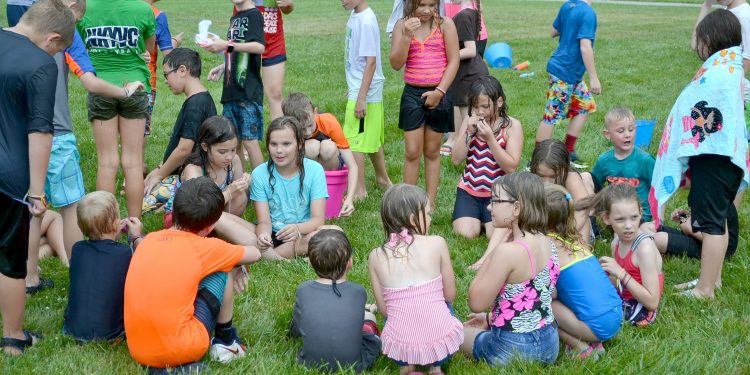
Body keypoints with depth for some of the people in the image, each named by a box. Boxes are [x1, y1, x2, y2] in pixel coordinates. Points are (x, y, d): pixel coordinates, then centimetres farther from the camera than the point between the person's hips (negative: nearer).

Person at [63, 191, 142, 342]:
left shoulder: (77, 249, -3)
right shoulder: (126, 253, -15)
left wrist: (114, 234, 19)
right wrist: (137, 237, 18)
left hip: (72, 329, 4)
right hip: (108, 334, -4)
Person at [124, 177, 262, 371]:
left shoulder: (149, 239, 9)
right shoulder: (205, 247, -3)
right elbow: (255, 254, 14)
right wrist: (237, 264, 35)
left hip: (138, 352, 5)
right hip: (181, 350, -5)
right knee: (223, 271, 11)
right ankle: (225, 340, 25)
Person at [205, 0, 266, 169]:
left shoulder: (254, 15, -7)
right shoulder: (235, 18, 17)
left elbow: (259, 47, -22)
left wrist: (226, 45, -22)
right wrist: (223, 67, 11)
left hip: (248, 90, -8)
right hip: (232, 90, 8)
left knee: (249, 140, -7)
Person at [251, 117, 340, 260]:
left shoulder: (314, 170, -6)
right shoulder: (260, 174, -5)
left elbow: (318, 219, -12)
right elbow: (264, 221, -8)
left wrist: (297, 228, -35)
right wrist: (263, 234, -33)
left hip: (304, 235, 0)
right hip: (274, 235, 0)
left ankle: (269, 256, -22)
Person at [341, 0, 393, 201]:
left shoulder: (366, 21, -20)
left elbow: (370, 62, -20)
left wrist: (361, 98, -20)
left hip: (364, 93, -9)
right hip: (357, 89, 9)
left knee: (353, 141, -1)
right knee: (372, 138, 21)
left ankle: (358, 190, 8)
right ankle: (382, 178, 35)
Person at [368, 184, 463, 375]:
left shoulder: (375, 256, -1)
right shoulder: (437, 243, -6)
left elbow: (383, 309, 4)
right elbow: (450, 296, 2)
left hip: (400, 346, 1)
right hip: (441, 342, -1)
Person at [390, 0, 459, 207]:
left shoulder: (445, 24, -2)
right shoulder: (402, 25, 1)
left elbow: (453, 61, -4)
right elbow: (396, 64, -6)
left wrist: (439, 91, -11)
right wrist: (407, 35, -18)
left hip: (438, 95, 0)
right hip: (413, 93, 1)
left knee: (432, 152, 9)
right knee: (412, 152, -1)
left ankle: (430, 202, 16)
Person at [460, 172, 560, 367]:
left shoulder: (507, 251, -25)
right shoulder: (549, 244, 0)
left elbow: (476, 303, -16)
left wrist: (491, 255, -12)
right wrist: (492, 318, 18)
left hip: (513, 348, -8)